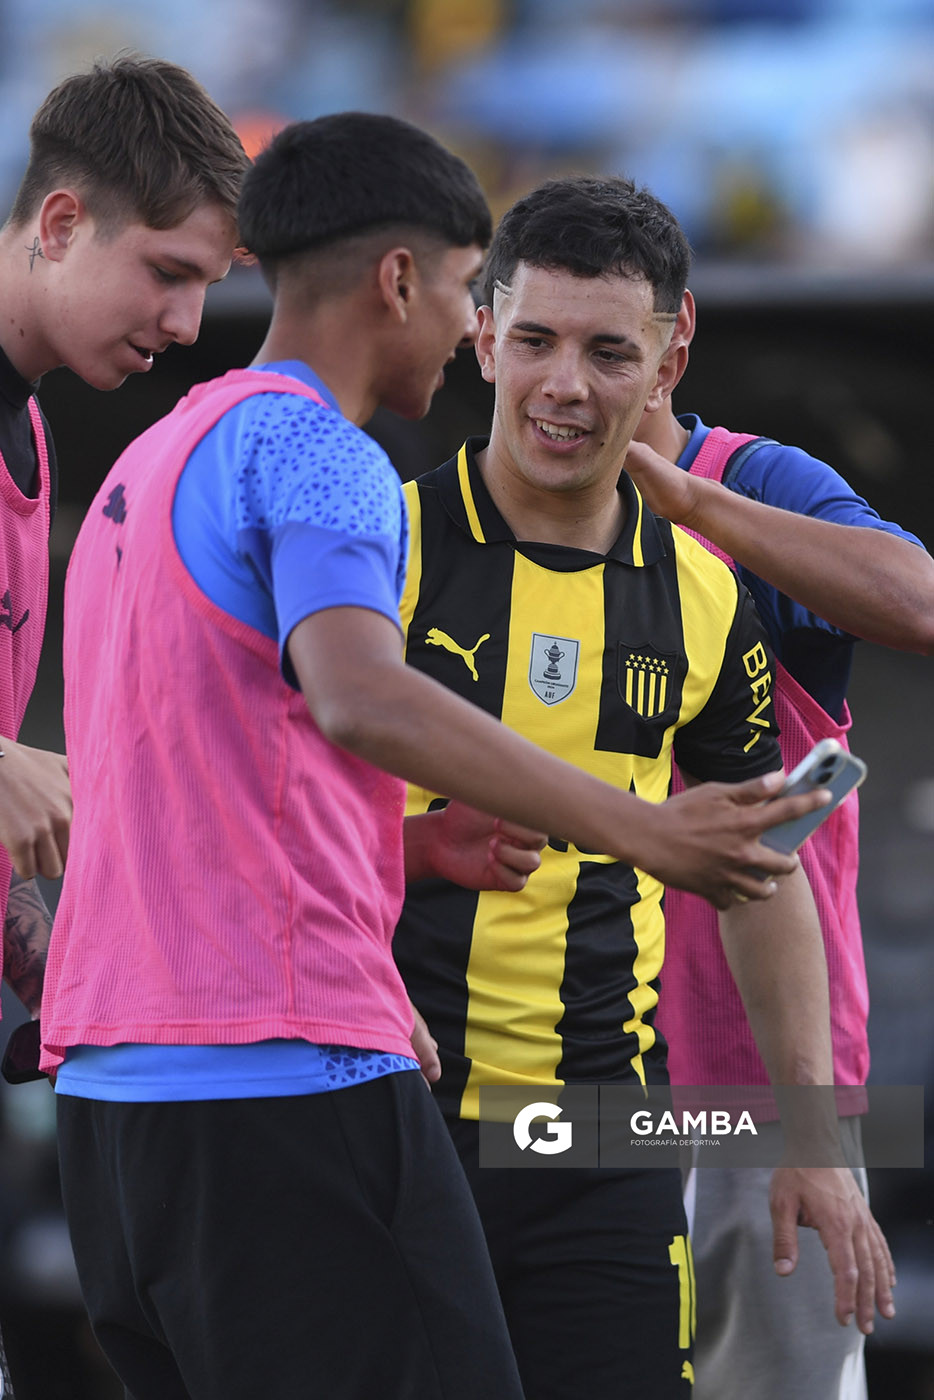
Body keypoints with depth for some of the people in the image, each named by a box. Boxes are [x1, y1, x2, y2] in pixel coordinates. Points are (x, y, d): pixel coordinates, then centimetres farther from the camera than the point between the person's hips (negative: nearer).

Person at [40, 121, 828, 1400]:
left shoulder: (148, 467, 22)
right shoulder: (315, 452, -7)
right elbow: (357, 700, -26)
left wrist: (412, 848, 19)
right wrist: (640, 831, -27)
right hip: (291, 1072, -9)